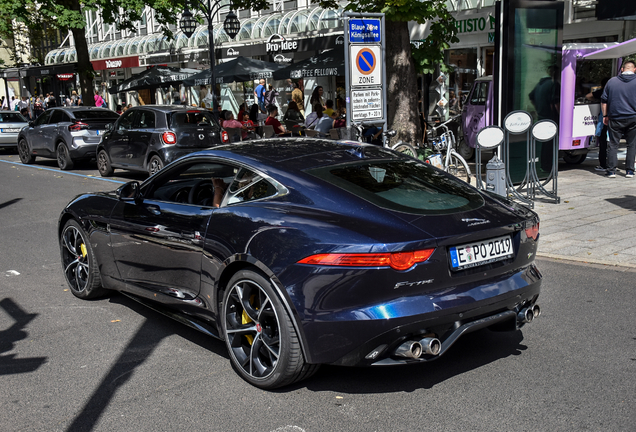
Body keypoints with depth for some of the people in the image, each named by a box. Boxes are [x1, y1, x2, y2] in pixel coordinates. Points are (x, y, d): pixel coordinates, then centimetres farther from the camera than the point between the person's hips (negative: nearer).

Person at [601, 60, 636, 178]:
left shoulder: (612, 81, 5)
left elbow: (604, 100, 9)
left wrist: (605, 115, 16)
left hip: (615, 118, 1)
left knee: (613, 144, 5)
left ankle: (611, 171, 2)